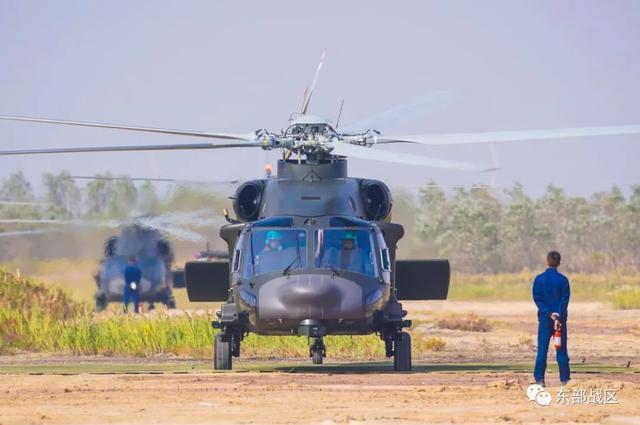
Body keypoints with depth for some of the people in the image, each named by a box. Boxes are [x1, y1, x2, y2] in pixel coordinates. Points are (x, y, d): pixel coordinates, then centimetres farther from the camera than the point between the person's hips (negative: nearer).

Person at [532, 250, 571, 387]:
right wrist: (558, 316, -14)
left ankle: (539, 378, -4)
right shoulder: (563, 280, -3)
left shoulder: (539, 279, 0)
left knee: (542, 350, 2)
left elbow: (538, 299, -6)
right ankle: (564, 379, 5)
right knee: (561, 349, 5)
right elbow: (564, 300, -10)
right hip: (561, 318, 0)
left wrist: (550, 313, -11)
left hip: (544, 319, 0)